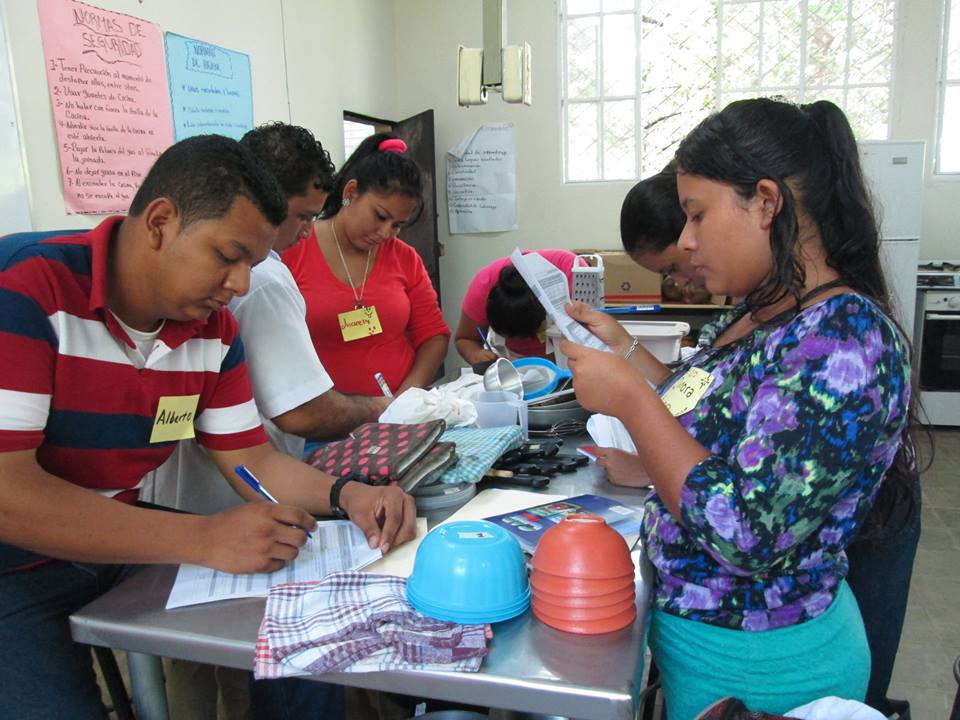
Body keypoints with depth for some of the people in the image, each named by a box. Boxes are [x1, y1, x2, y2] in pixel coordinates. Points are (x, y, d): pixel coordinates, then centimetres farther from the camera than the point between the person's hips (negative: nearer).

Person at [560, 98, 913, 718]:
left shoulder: (843, 342, -28)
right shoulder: (759, 312, 1)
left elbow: (749, 537, -32)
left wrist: (630, 398, -27)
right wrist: (624, 348, 1)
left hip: (758, 667, -8)